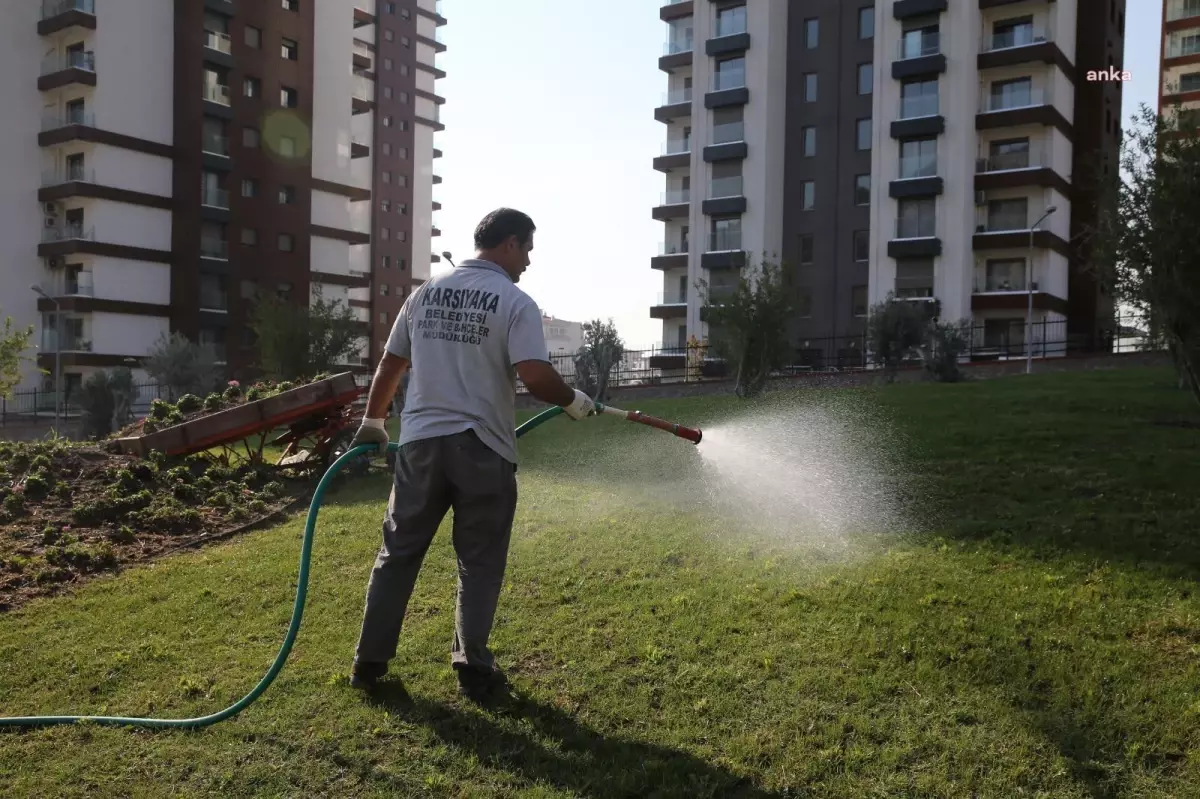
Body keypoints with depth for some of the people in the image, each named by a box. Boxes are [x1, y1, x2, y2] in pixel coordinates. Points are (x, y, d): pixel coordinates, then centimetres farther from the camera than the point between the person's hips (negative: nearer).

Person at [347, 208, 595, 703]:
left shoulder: (425, 294, 10)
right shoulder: (515, 302, -8)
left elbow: (389, 366, 15)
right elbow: (536, 377, -19)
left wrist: (372, 423, 27)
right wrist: (573, 401, 0)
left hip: (421, 441, 5)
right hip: (482, 448, -4)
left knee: (399, 552, 14)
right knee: (479, 564, 8)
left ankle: (370, 661, 22)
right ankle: (474, 670, 13)